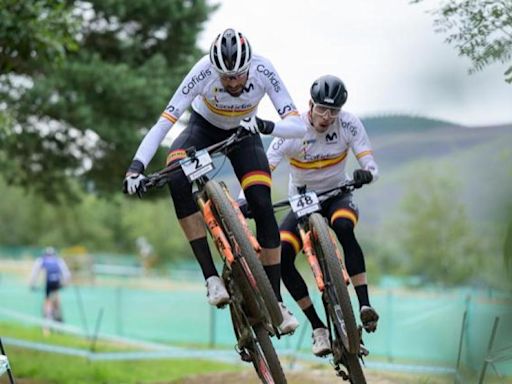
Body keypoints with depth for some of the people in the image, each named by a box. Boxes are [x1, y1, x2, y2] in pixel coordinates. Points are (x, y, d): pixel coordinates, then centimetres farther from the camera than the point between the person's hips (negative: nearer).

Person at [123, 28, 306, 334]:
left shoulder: (263, 70, -32)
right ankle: (211, 277, -30)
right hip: (204, 128, -1)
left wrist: (264, 126, -51)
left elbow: (299, 126, -33)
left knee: (263, 208, -17)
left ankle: (276, 301, -3)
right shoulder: (204, 71, -34)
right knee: (178, 180, -32)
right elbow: (164, 123, -35)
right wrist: (136, 166, -45)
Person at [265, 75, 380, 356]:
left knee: (344, 227, -37)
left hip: (337, 196, -1)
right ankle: (318, 328, -12)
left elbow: (371, 166, -20)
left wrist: (366, 174, -45)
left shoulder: (349, 124, -17)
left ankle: (364, 305, -37)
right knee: (281, 257, -23)